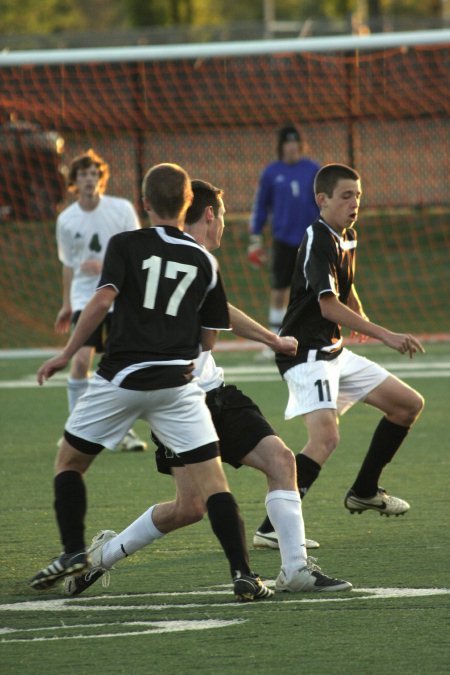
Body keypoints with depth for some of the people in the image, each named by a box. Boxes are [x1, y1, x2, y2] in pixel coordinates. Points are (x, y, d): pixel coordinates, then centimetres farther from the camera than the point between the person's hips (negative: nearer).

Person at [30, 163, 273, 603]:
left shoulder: (126, 245, 2)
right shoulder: (204, 261, 10)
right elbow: (209, 339, 13)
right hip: (178, 381, 1)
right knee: (212, 480, -2)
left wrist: (67, 354, -8)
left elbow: (103, 300, -13)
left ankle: (73, 551, 9)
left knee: (69, 461, 19)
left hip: (121, 376, -1)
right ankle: (242, 575, -11)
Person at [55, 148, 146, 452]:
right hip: (85, 298, 0)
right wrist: (66, 305, 13)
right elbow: (69, 264, 10)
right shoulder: (66, 220, -2)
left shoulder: (122, 209, -7)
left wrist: (106, 265, -20)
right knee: (81, 360, -15)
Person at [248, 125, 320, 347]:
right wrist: (255, 240, 6)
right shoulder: (271, 173, 2)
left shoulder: (313, 170, 3)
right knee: (278, 291, 0)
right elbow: (260, 206, 8)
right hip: (283, 240, 0)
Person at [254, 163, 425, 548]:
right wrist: (385, 336, -32)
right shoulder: (318, 241, -18)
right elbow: (329, 306, -28)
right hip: (306, 353, -10)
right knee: (326, 437, -29)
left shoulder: (347, 238, 11)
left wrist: (361, 318, 45)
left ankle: (364, 493, 24)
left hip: (334, 352, 10)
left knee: (410, 404, 14)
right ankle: (273, 526, -28)